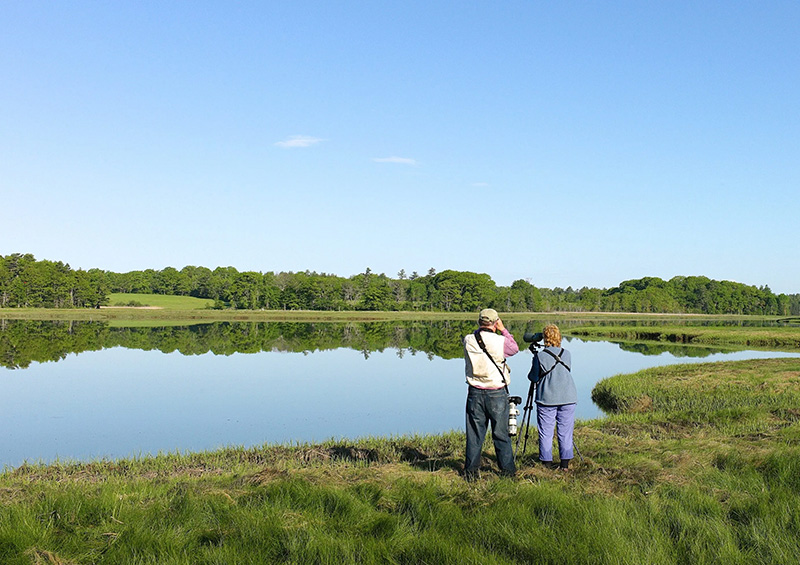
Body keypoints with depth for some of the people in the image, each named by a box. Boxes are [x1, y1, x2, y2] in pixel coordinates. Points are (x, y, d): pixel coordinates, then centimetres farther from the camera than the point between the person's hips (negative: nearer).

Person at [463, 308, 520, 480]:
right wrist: (503, 330, 10)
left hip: (475, 393, 2)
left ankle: (471, 471, 16)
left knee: (474, 433, 10)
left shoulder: (468, 341, -5)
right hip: (497, 394, -2)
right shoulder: (500, 341, -13)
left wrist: (481, 329, 10)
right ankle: (507, 470, 19)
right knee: (501, 434, 9)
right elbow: (515, 349, 7)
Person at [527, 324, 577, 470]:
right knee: (565, 431, 7)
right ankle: (565, 463, 8)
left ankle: (547, 463, 9)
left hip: (546, 399, -3)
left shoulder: (539, 356, -6)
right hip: (568, 398, 3)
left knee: (545, 432, 5)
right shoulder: (567, 354, 5)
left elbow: (533, 378, 1)